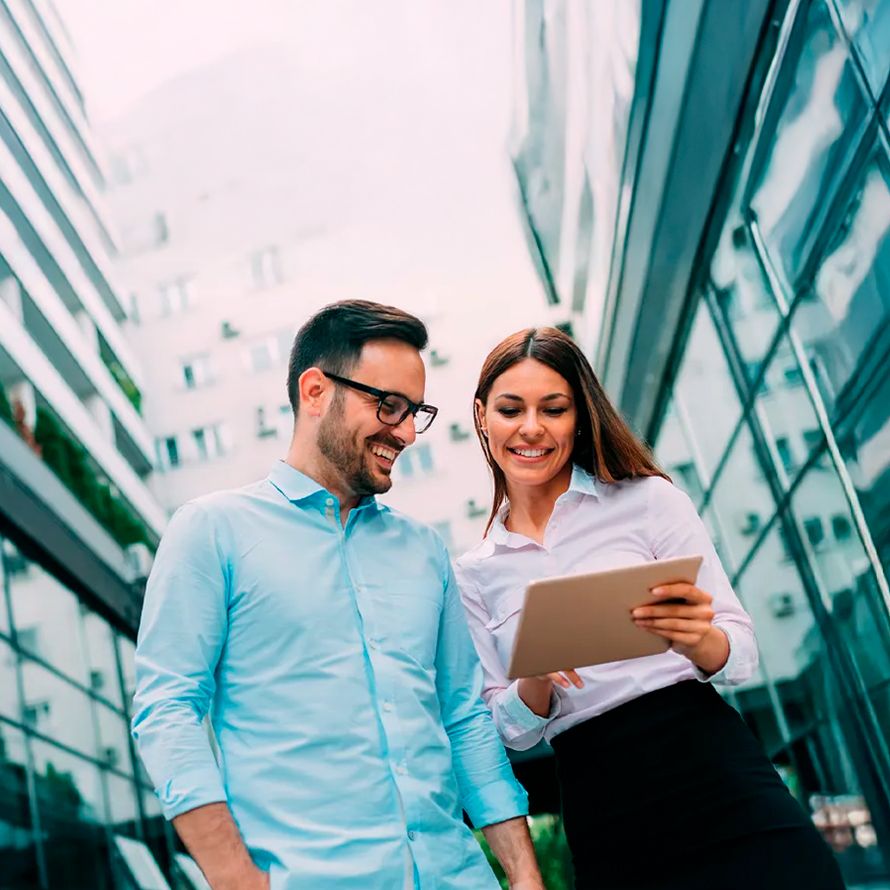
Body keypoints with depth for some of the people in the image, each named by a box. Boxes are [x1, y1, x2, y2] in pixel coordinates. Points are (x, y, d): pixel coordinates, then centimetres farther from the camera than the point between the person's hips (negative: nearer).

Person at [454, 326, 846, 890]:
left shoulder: (648, 500, 0)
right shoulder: (475, 574, 9)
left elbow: (743, 656, -1)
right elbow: (512, 731, 7)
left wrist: (699, 640, -23)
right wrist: (537, 678, -14)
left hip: (720, 785, -2)